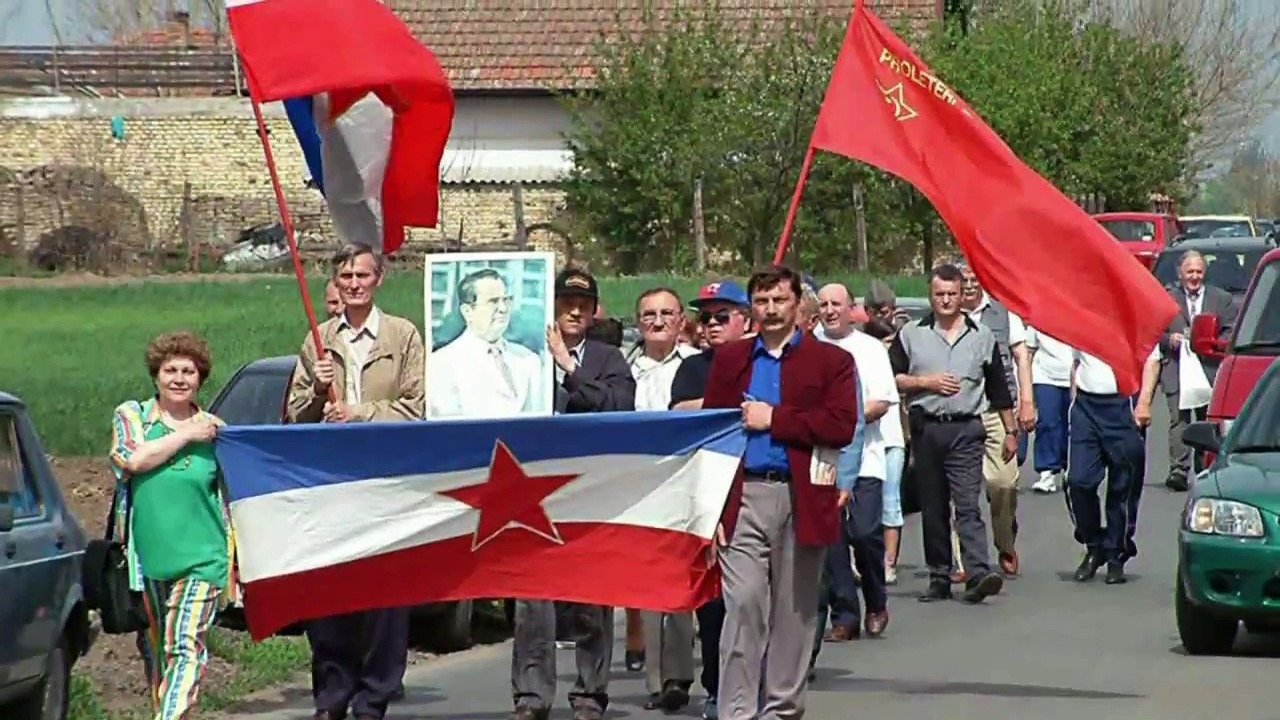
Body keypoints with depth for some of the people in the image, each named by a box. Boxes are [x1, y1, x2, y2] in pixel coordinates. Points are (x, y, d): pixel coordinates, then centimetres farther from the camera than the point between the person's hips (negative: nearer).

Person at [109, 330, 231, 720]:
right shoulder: (131, 416, 6)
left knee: (188, 647, -14)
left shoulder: (214, 429, 8)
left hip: (201, 557, -1)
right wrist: (187, 435, -10)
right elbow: (133, 459, -14)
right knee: (156, 649, 12)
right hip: (146, 556, 1)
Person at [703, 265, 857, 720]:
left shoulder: (830, 361, 5)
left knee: (795, 610, 8)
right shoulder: (729, 360, 12)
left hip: (802, 499, 0)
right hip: (743, 497, 0)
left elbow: (841, 426, -9)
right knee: (743, 603, -9)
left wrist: (773, 419, -10)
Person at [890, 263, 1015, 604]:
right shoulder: (911, 334, 9)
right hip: (925, 429, 2)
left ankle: (978, 574, -23)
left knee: (968, 505, -13)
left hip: (966, 430, -2)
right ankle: (939, 577, 11)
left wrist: (1010, 431, 14)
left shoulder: (982, 336, 11)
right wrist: (926, 382, -6)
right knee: (932, 508, 5)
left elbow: (999, 388, 15)